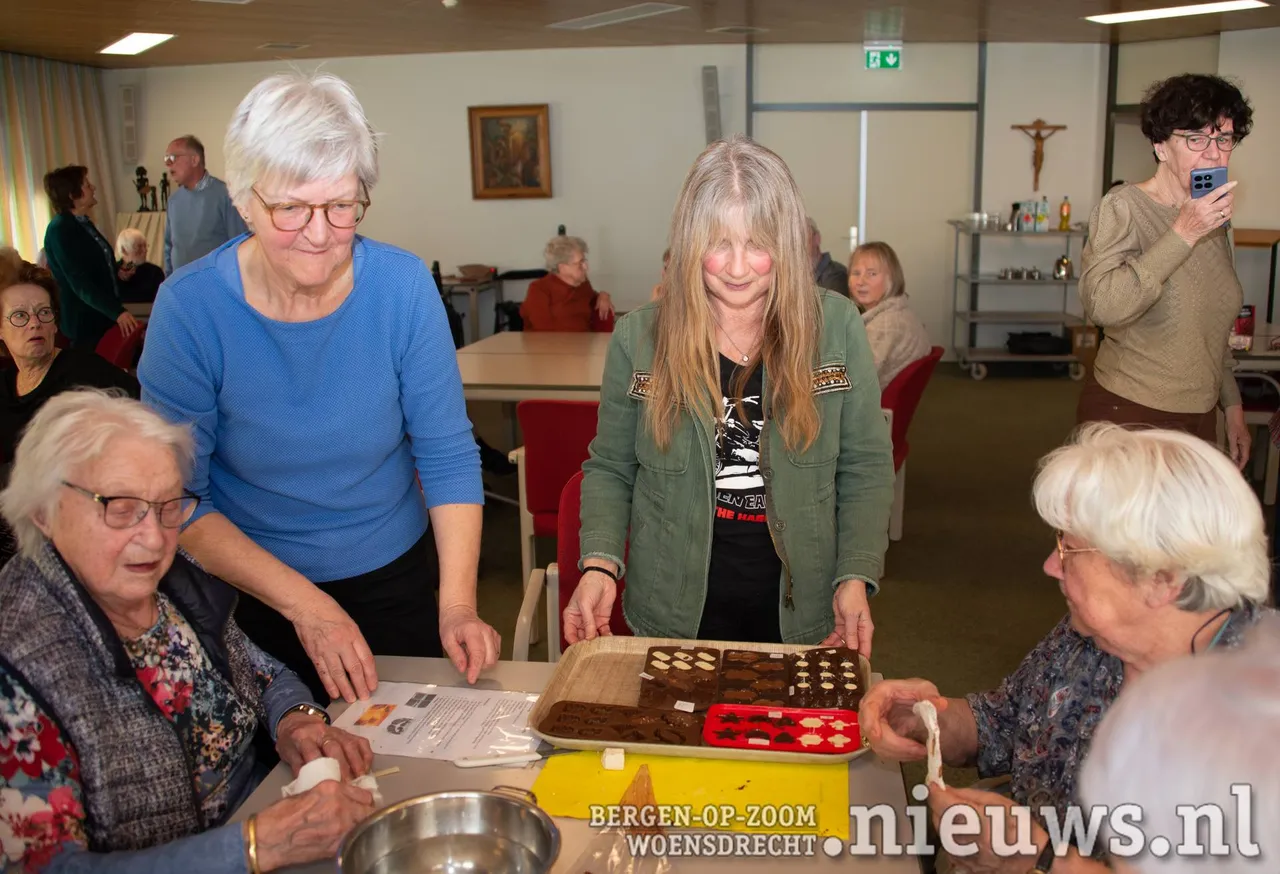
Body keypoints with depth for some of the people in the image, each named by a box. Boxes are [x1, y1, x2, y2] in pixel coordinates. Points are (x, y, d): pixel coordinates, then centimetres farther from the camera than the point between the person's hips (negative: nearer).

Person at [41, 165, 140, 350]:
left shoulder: (83, 222, 10)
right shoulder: (59, 230, -18)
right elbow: (80, 283, -26)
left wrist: (118, 272, 9)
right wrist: (117, 312, -33)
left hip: (103, 314, 9)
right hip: (84, 320, -9)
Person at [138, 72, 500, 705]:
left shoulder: (403, 286, -16)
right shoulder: (190, 307, -20)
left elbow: (448, 457, -12)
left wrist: (458, 603, -22)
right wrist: (304, 603, -23)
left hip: (395, 581, 1)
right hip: (251, 595, -1)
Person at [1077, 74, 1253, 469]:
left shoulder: (1211, 218, 11)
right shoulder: (1124, 207, -11)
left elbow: (1212, 326, 19)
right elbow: (1102, 304, -28)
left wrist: (1232, 406, 18)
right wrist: (1183, 235, -25)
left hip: (1200, 416, 7)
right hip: (1129, 414, -7)